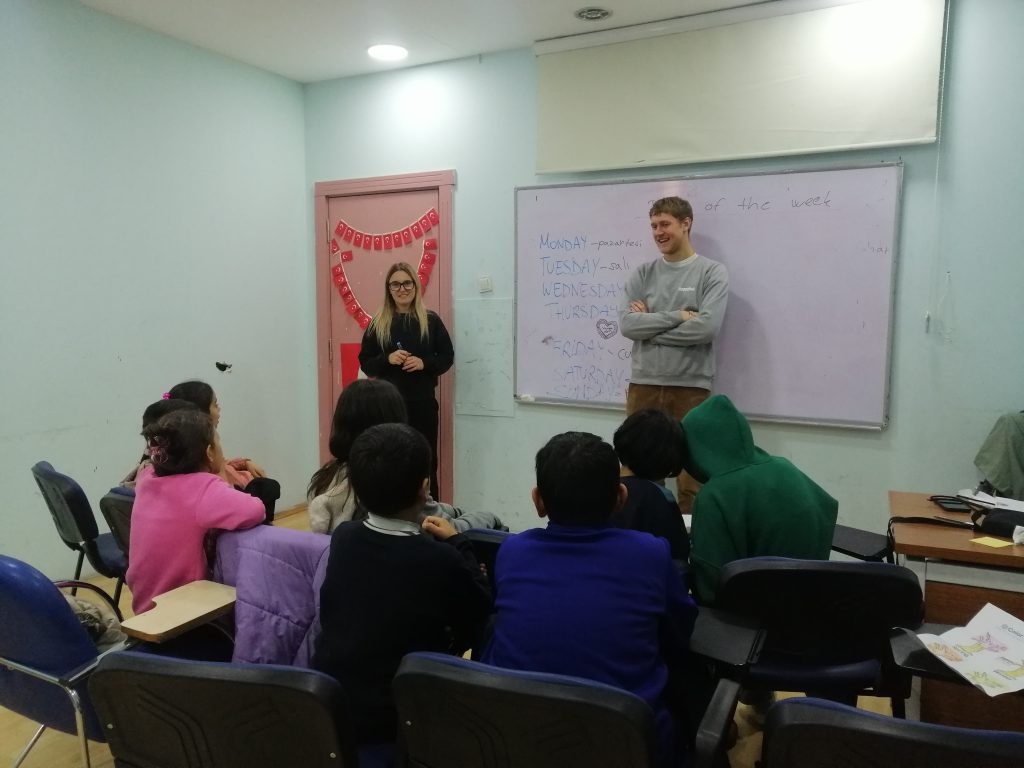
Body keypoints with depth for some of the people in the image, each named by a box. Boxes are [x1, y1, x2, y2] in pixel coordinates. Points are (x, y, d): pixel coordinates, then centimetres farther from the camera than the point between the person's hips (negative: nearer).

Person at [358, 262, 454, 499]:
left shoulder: (431, 320, 2)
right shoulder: (378, 323, 4)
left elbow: (447, 357, 5)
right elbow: (365, 363, 5)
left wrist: (424, 363, -13)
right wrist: (387, 359, -14)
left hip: (423, 403, 0)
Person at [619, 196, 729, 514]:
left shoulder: (712, 272, 1)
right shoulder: (643, 274, 9)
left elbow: (706, 327, -14)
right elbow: (627, 324, -4)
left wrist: (650, 324, -7)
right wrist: (677, 316, -10)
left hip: (690, 387, -3)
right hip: (643, 384, 3)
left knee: (690, 479, 2)